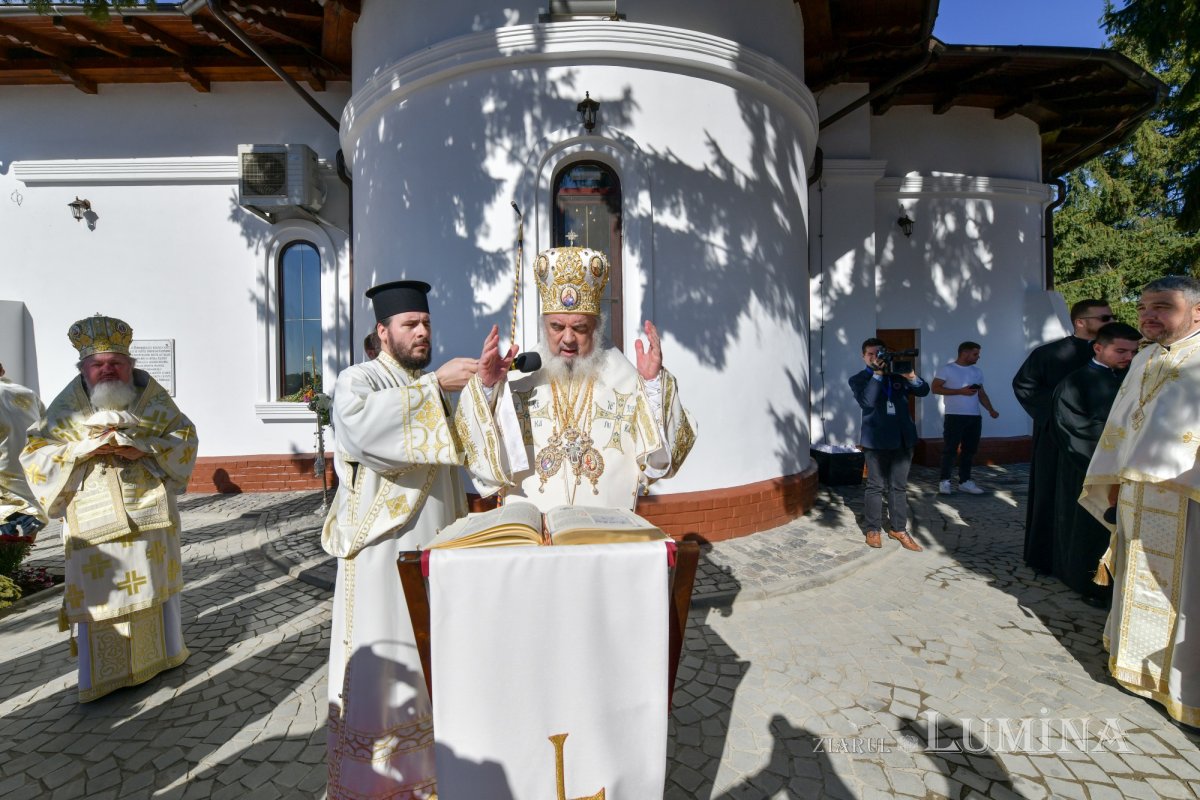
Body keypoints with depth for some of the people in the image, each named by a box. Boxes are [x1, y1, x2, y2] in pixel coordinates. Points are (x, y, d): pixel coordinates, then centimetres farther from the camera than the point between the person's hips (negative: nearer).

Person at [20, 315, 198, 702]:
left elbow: (184, 436, -3)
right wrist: (86, 448, -19)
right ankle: (103, 676, 17)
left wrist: (142, 448, -19)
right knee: (100, 594, 2)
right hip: (96, 521, -1)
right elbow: (35, 456, -2)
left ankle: (160, 653, 32)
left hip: (151, 513, 1)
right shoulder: (66, 407, -1)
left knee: (154, 582, 14)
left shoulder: (151, 396, 0)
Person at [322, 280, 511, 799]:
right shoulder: (358, 380, -4)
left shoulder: (435, 387, 16)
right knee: (385, 663, 2)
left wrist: (485, 385, -10)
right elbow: (362, 424, -28)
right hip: (384, 547, -6)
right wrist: (435, 386, -30)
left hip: (438, 543, 6)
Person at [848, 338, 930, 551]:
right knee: (876, 486, 3)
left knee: (899, 486, 10)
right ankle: (873, 530, 14)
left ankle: (898, 529, 20)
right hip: (877, 439, -3)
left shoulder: (897, 374, 9)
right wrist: (877, 374, -18)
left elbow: (923, 391, 3)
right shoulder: (858, 379, 1)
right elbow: (866, 402, -16)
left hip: (903, 438, 3)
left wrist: (911, 376, -16)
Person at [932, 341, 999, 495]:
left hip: (975, 417, 6)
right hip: (954, 416, -6)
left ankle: (965, 481, 16)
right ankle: (944, 481, 3)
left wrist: (990, 409, 2)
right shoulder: (946, 369, -4)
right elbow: (935, 388, -10)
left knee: (969, 449, 8)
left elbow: (981, 393, 18)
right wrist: (960, 391, -16)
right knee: (950, 449, -3)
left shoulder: (977, 372, 14)